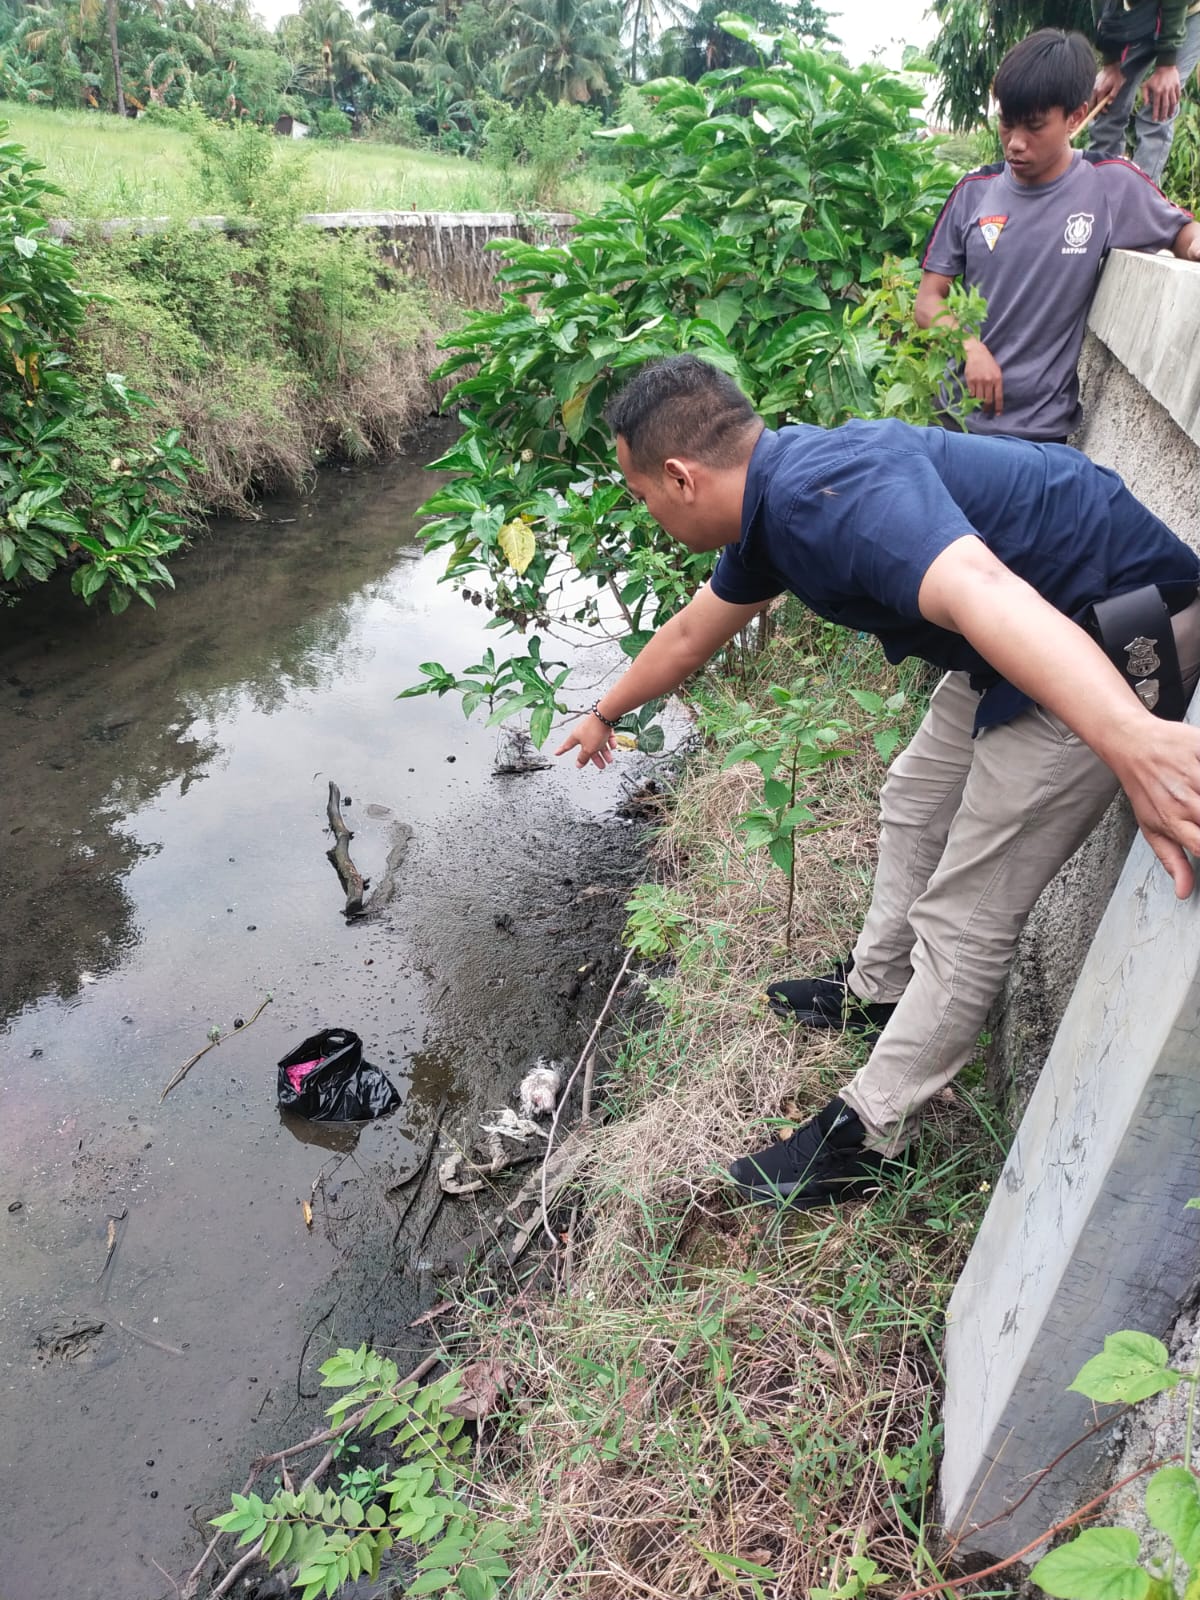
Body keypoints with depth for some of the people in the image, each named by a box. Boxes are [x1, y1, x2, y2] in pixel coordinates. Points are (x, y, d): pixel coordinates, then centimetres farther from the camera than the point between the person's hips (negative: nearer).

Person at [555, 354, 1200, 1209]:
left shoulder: (833, 496, -30)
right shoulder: (768, 502, 3)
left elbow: (978, 591, -50)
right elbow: (692, 633, 18)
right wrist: (604, 713, 32)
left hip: (1105, 646, -10)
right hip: (1019, 650, 10)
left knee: (963, 915, -3)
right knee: (919, 800, 24)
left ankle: (868, 1136, 13)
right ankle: (881, 991, 44)